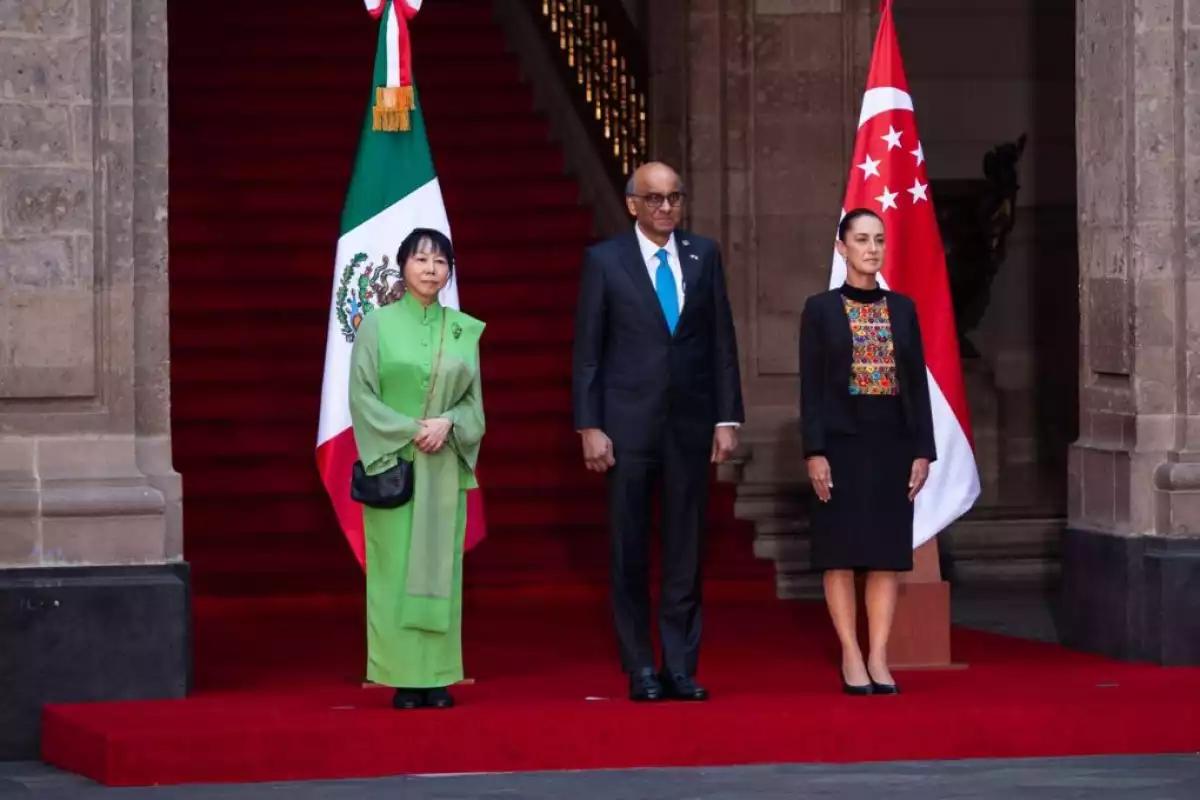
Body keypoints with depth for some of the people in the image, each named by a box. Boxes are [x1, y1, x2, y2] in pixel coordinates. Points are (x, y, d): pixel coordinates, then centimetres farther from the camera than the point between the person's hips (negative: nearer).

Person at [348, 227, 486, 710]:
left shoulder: (464, 331, 9)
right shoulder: (377, 326, 1)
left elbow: (474, 400, 10)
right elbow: (362, 395, -3)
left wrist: (447, 424, -10)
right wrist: (410, 430, -14)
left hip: (445, 466, 3)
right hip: (392, 462, -3)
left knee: (440, 566, 2)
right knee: (396, 566, -4)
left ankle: (438, 677, 4)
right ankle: (404, 678, -2)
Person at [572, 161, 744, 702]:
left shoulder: (703, 255, 7)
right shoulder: (604, 261, 0)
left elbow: (722, 341, 8)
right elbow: (587, 351, 0)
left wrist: (727, 418, 3)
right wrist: (589, 428, -7)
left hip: (690, 424, 2)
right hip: (628, 426, -2)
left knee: (686, 551, 4)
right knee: (629, 554, 2)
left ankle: (680, 668, 9)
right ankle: (640, 671, 9)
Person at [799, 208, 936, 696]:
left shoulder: (903, 309, 8)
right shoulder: (821, 309, -1)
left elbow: (917, 384, 8)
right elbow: (811, 386, -4)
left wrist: (923, 449, 2)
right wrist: (814, 451, -11)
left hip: (893, 441, 3)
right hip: (842, 440, -3)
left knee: (887, 551, 2)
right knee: (842, 551, -2)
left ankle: (878, 657, 5)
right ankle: (851, 657, 3)